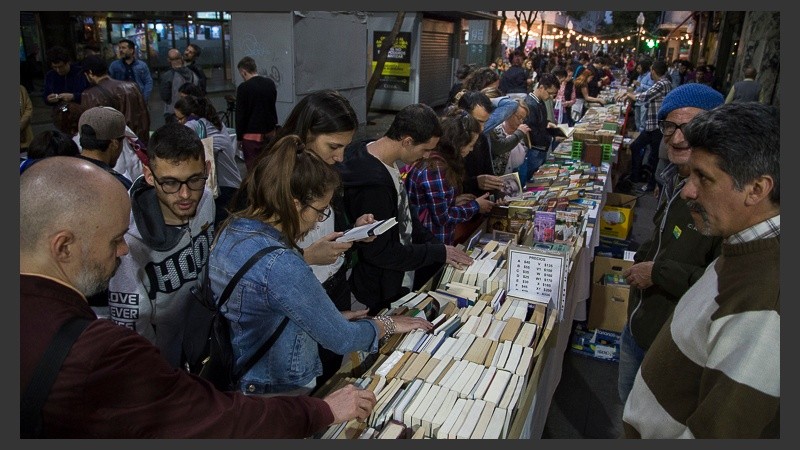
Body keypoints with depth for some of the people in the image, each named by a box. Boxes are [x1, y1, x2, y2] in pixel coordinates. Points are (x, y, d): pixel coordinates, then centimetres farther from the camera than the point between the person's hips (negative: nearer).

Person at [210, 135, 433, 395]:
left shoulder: (232, 229, -5)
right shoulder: (280, 265, -31)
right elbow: (342, 340, -20)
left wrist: (332, 318, 6)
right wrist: (389, 324, -3)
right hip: (282, 392, -8)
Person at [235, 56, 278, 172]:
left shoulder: (243, 88, -12)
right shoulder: (270, 83, 4)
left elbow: (240, 115, -9)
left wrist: (239, 137, -1)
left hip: (252, 135, -6)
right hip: (270, 132, 6)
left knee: (253, 169, 0)